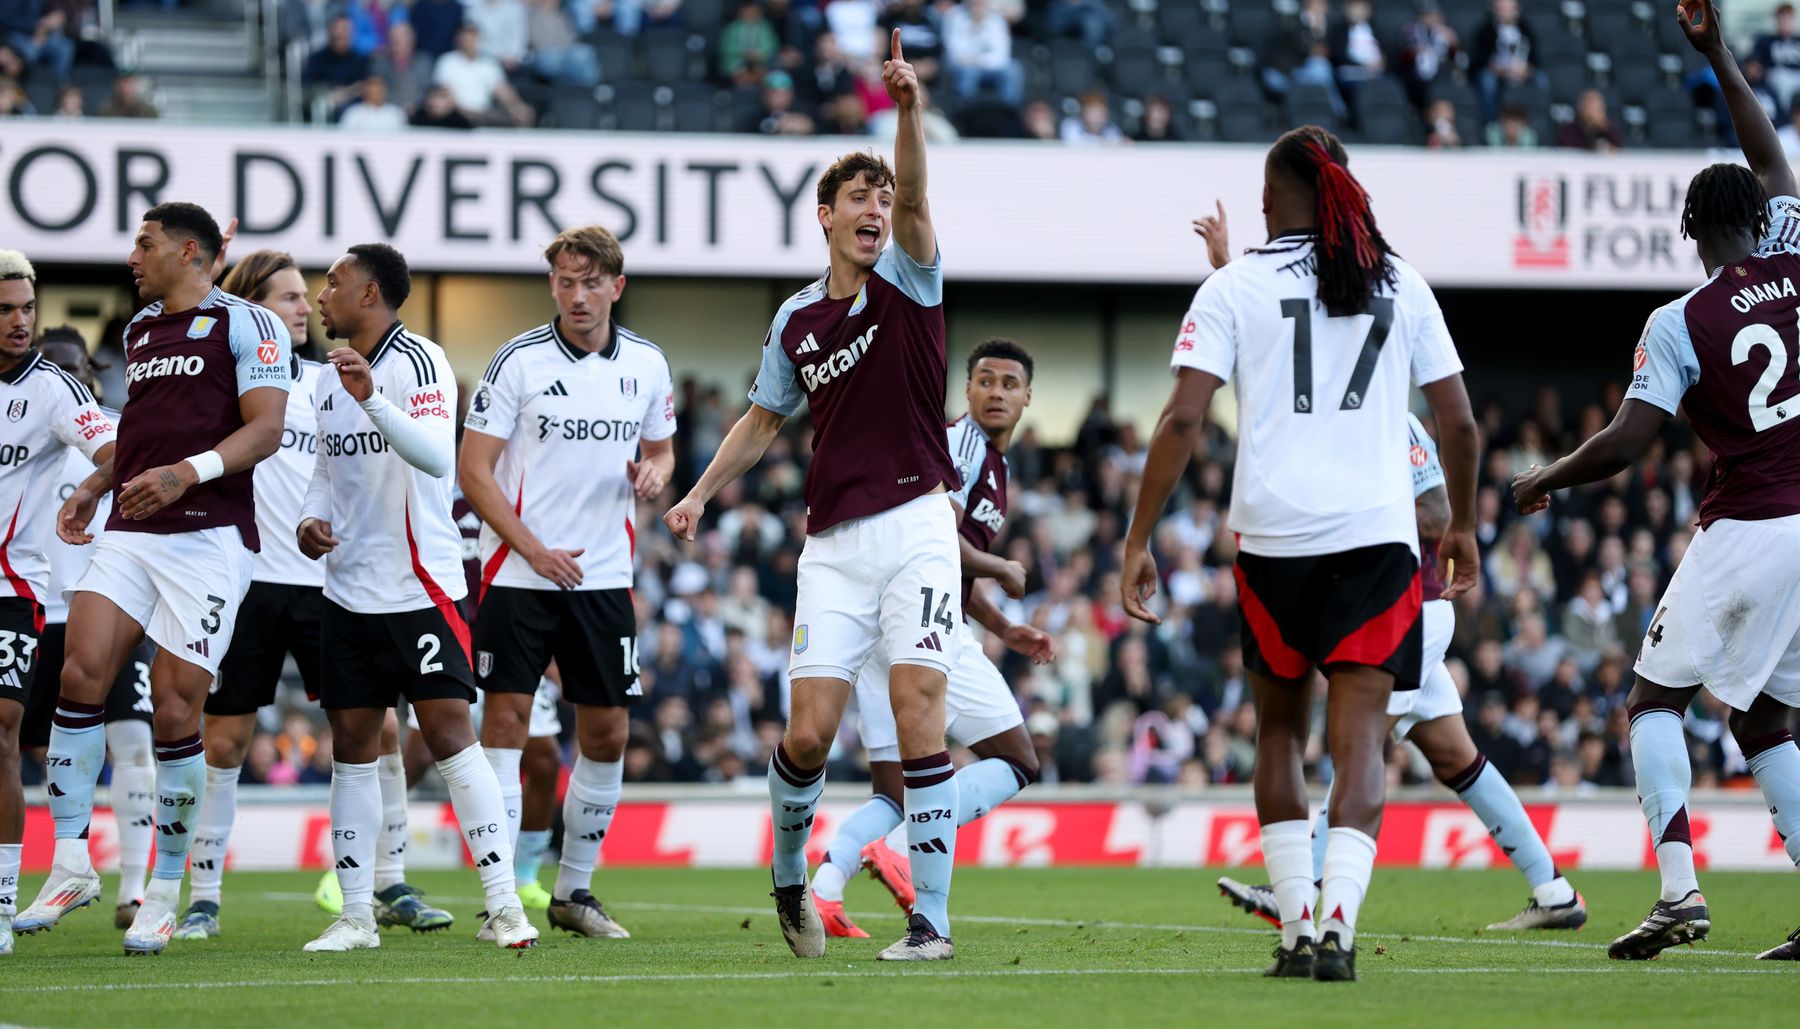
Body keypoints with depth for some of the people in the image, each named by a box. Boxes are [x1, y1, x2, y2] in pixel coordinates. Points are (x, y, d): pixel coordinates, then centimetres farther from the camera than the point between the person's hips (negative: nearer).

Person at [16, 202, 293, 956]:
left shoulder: (244, 324, -2)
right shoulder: (139, 330, 20)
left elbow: (265, 429, -10)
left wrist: (186, 473, -23)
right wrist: (94, 487, 19)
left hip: (208, 538, -6)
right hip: (130, 535, 6)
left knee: (175, 711, -6)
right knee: (81, 672, -13)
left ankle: (165, 890, 5)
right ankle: (71, 863, -7)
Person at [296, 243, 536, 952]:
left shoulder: (418, 361, -11)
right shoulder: (331, 376, 13)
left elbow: (435, 456, -25)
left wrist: (372, 399, -37)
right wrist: (311, 516, 4)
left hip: (419, 586, -7)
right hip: (349, 590, 7)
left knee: (449, 733, -12)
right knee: (352, 744, 5)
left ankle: (502, 905, -10)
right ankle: (356, 914, 9)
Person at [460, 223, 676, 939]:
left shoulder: (646, 365, 5)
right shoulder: (519, 362, -7)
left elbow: (660, 448, 19)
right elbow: (473, 470, -7)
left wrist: (655, 472, -6)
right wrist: (536, 550, -14)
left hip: (605, 577, 4)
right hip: (517, 576, -4)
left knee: (607, 732, 5)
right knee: (505, 720, -9)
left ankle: (573, 890, 20)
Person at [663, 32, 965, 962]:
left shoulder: (909, 280, 2)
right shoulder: (797, 319, 11)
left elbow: (915, 200, -18)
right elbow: (763, 419, 24)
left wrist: (908, 110, -35)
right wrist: (699, 494, 14)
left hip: (916, 527, -3)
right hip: (833, 542, 3)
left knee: (918, 709, -13)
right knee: (810, 730, -5)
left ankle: (931, 919, -10)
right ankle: (789, 876, 23)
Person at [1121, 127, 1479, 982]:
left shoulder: (1233, 287, 2)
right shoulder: (1400, 285, 9)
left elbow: (1183, 421, -6)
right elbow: (1457, 421, 10)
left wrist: (1137, 542, -2)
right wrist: (1463, 526, 25)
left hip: (1272, 534, 0)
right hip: (1376, 532, 0)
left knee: (1279, 728, 17)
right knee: (1359, 739, -3)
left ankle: (1296, 927, 13)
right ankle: (1336, 924, -21)